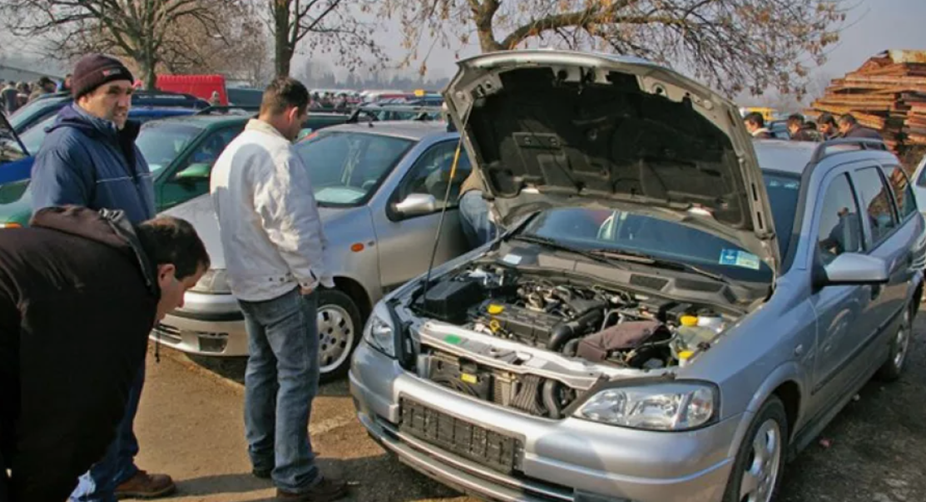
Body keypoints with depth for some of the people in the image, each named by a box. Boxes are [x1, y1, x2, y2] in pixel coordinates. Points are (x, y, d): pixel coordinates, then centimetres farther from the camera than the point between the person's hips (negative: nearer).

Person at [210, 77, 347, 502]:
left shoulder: (232, 152, 12)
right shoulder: (276, 155, -21)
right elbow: (291, 226, -25)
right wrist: (310, 275, -14)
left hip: (246, 282, 10)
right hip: (282, 285, -10)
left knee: (261, 367, 19)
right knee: (296, 377, -2)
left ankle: (262, 456, 32)